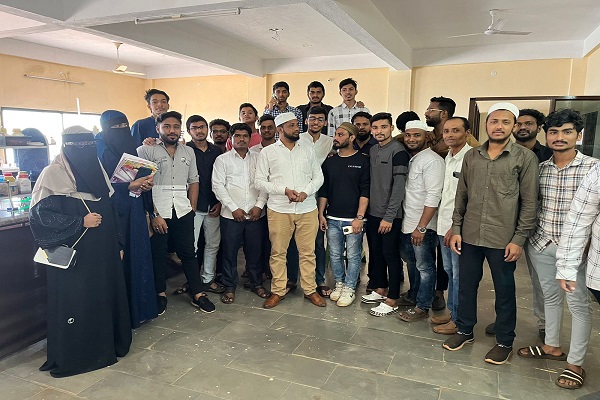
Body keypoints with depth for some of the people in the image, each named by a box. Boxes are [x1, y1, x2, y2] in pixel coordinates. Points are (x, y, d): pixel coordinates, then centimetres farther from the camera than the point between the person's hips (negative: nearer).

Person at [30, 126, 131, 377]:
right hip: (72, 253, -6)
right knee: (74, 301, 3)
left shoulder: (96, 171, 9)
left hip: (100, 250, 6)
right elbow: (42, 216, -15)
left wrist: (117, 245, 12)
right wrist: (81, 222, -19)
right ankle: (72, 355, 19)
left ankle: (105, 344, 28)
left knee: (103, 295, 12)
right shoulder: (53, 174, -10)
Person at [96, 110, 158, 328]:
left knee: (137, 258, 10)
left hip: (133, 214, 7)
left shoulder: (129, 148, 13)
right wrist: (130, 186, -20)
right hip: (113, 214, -7)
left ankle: (138, 308, 22)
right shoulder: (100, 151, -8)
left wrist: (145, 182, -3)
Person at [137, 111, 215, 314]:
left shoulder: (188, 152, 13)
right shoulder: (145, 151, -1)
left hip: (183, 213, 4)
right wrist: (154, 215, -12)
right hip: (156, 213, -3)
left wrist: (192, 208, 6)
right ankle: (160, 294, 24)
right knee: (157, 255, 8)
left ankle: (198, 294, 17)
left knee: (188, 253, 8)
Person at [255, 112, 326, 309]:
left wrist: (306, 192, -9)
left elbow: (318, 176, 11)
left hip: (307, 209, 2)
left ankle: (310, 290, 21)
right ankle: (278, 291, 20)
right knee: (278, 252, 6)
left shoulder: (308, 151, 11)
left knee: (308, 252, 7)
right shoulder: (267, 152, 3)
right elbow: (260, 181, -1)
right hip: (279, 209, -2)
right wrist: (285, 190, -13)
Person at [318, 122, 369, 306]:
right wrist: (321, 213, 7)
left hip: (353, 219, -4)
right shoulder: (330, 162, 10)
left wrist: (359, 217, -13)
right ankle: (339, 284, 29)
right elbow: (323, 190, 13)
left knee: (353, 255, 5)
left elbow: (365, 191, -7)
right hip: (332, 218, 4)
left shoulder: (362, 161, -3)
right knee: (335, 255, 12)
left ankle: (349, 288, 19)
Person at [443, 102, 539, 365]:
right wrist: (456, 229, 5)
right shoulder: (471, 156, 6)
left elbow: (530, 202, -5)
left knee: (504, 291, 10)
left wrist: (519, 239, -9)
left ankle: (504, 342, 28)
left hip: (503, 239, -3)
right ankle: (465, 330, 33)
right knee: (466, 285, 14)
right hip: (470, 236, 4)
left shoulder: (525, 158, -4)